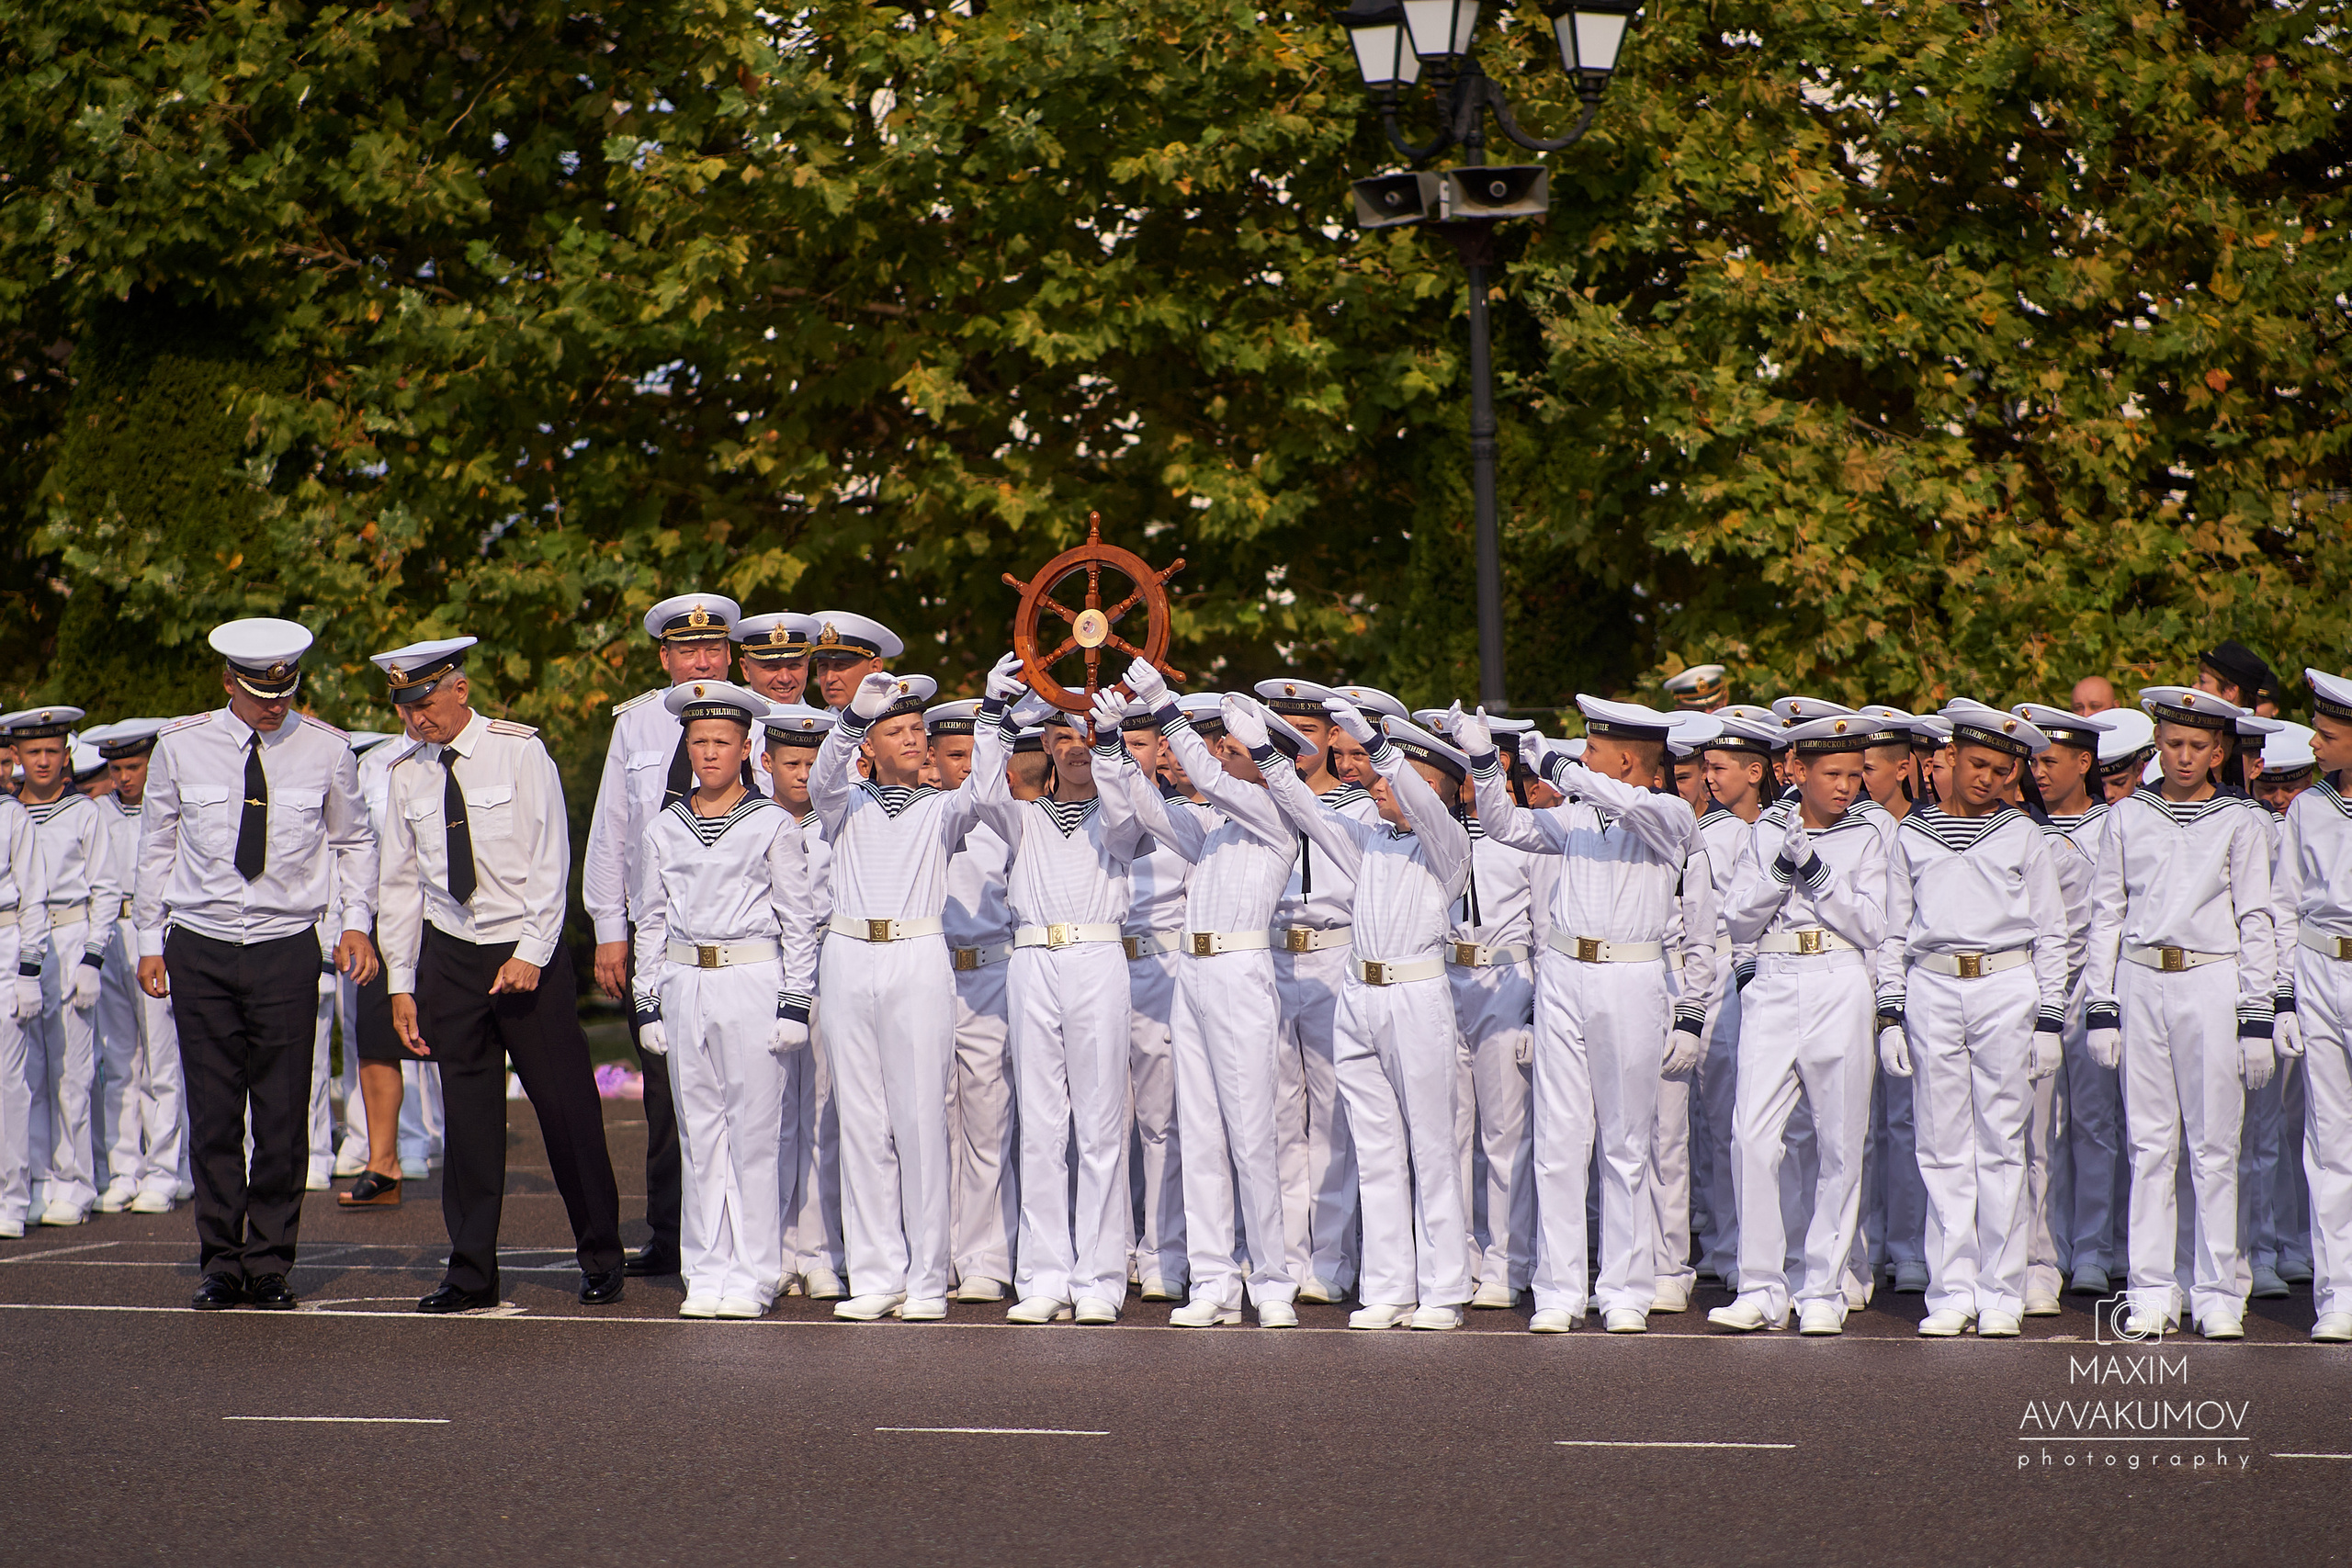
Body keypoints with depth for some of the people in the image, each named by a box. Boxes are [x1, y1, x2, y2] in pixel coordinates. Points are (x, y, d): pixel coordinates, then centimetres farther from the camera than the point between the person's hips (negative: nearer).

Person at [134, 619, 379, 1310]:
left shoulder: (325, 750, 0)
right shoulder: (181, 749, 1)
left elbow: (354, 840, 13)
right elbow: (156, 848, 11)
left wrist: (357, 923, 2)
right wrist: (150, 941, 8)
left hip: (286, 948, 0)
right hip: (201, 949, 0)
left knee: (282, 1117, -2)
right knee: (213, 1115, 1)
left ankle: (270, 1265, 8)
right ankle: (221, 1263, 9)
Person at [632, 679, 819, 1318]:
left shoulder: (773, 826, 1)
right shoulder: (667, 829, 11)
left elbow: (799, 922, 1)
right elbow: (652, 920, 15)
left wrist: (795, 1002, -6)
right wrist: (649, 1001, 9)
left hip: (755, 983, -4)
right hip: (685, 986, 4)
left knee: (757, 1134, -4)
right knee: (700, 1135, 5)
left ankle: (751, 1276, 1)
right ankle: (708, 1273, 10)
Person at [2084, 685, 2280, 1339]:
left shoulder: (2241, 822, 4)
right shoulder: (2127, 817, 9)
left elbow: (2256, 922, 3)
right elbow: (2106, 914, 10)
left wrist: (2257, 1017, -3)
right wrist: (2101, 1008, 4)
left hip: (2211, 985, -2)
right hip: (2140, 985, 2)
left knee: (2214, 1147, 0)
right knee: (2149, 1145, 3)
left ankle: (2218, 1296, 5)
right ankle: (2152, 1292, 7)